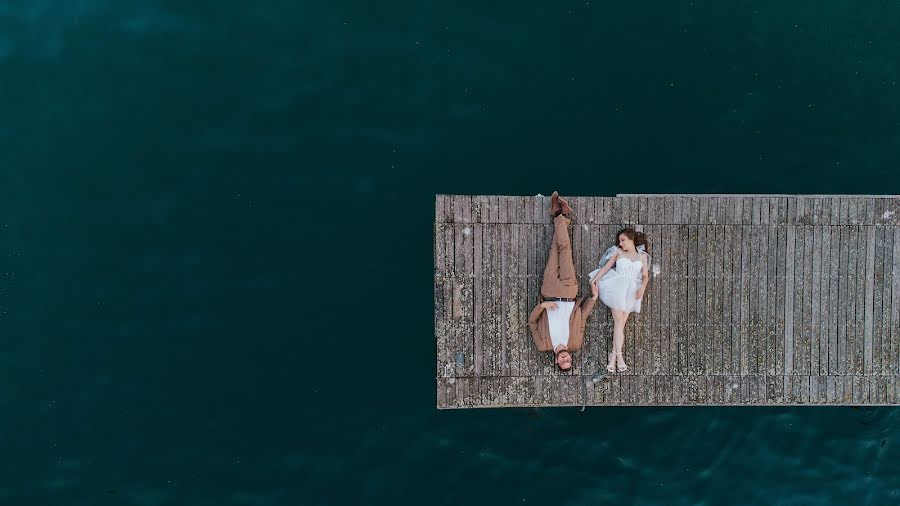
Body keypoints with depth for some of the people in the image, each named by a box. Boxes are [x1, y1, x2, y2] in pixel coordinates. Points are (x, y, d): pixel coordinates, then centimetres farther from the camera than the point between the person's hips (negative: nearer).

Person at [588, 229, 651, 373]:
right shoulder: (618, 252, 14)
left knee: (621, 323, -5)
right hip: (618, 287, -2)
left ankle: (613, 356, -7)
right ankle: (619, 356, -17)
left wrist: (643, 287, -8)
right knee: (619, 322, -12)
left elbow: (645, 275, 11)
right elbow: (606, 266, 7)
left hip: (632, 290, 2)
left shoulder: (643, 256, 17)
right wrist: (595, 279, -6)